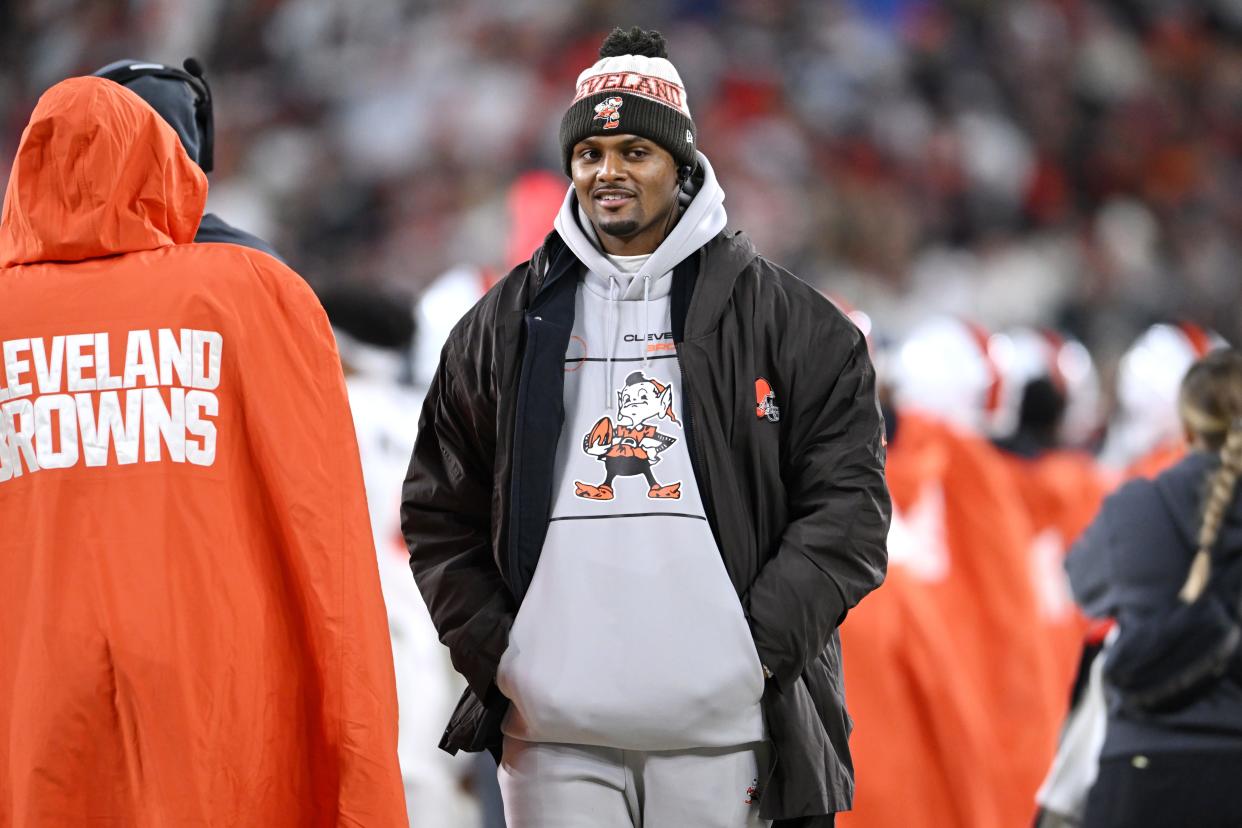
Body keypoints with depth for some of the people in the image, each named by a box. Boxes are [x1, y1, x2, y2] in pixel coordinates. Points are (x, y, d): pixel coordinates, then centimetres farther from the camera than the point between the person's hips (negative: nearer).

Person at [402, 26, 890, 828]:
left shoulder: (782, 317, 7)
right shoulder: (506, 325, 13)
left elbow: (847, 500, 2)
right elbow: (440, 513, 16)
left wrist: (762, 643, -8)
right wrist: (491, 649, 2)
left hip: (719, 729, -1)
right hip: (553, 728, 2)